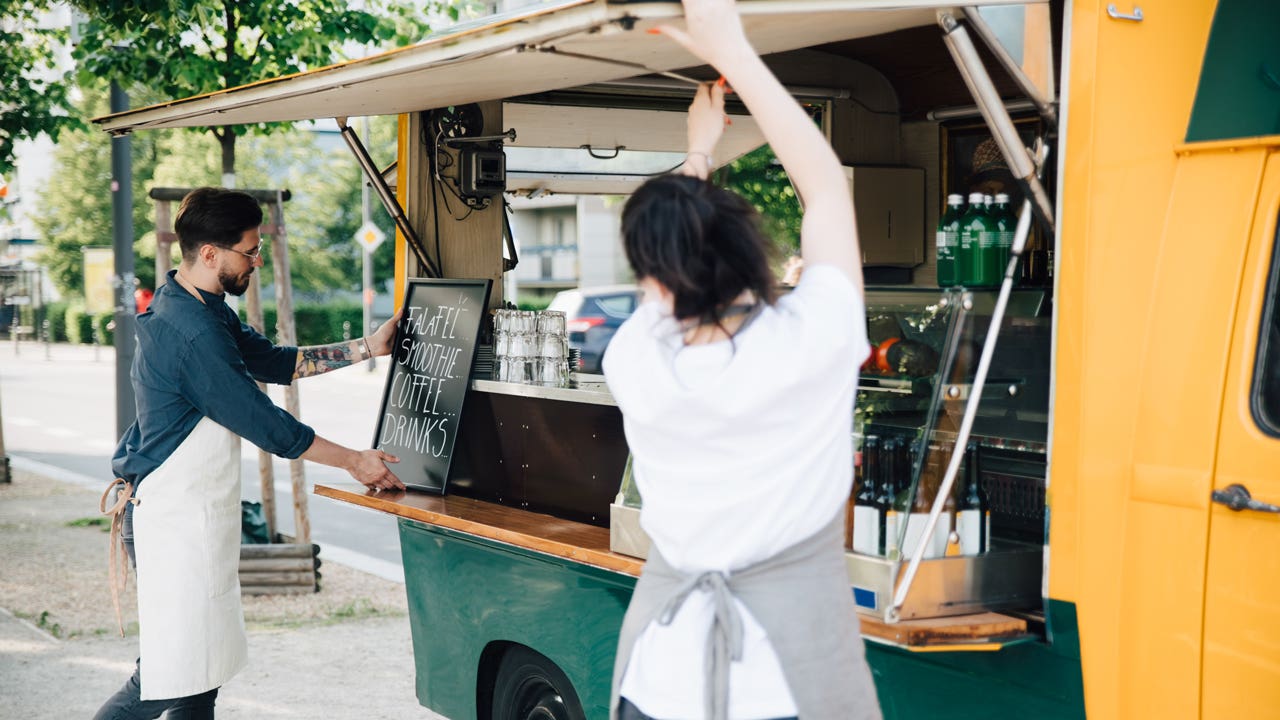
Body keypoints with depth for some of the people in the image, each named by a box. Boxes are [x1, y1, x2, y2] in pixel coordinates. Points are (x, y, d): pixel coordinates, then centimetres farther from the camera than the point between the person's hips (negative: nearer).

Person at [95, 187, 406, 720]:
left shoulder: (203, 309, 8)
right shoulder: (191, 334, -24)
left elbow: (272, 361, 18)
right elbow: (267, 425, -19)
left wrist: (366, 349, 13)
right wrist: (355, 462, -8)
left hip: (197, 513, 11)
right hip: (172, 520, -11)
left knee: (202, 662, 13)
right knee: (169, 672, -6)